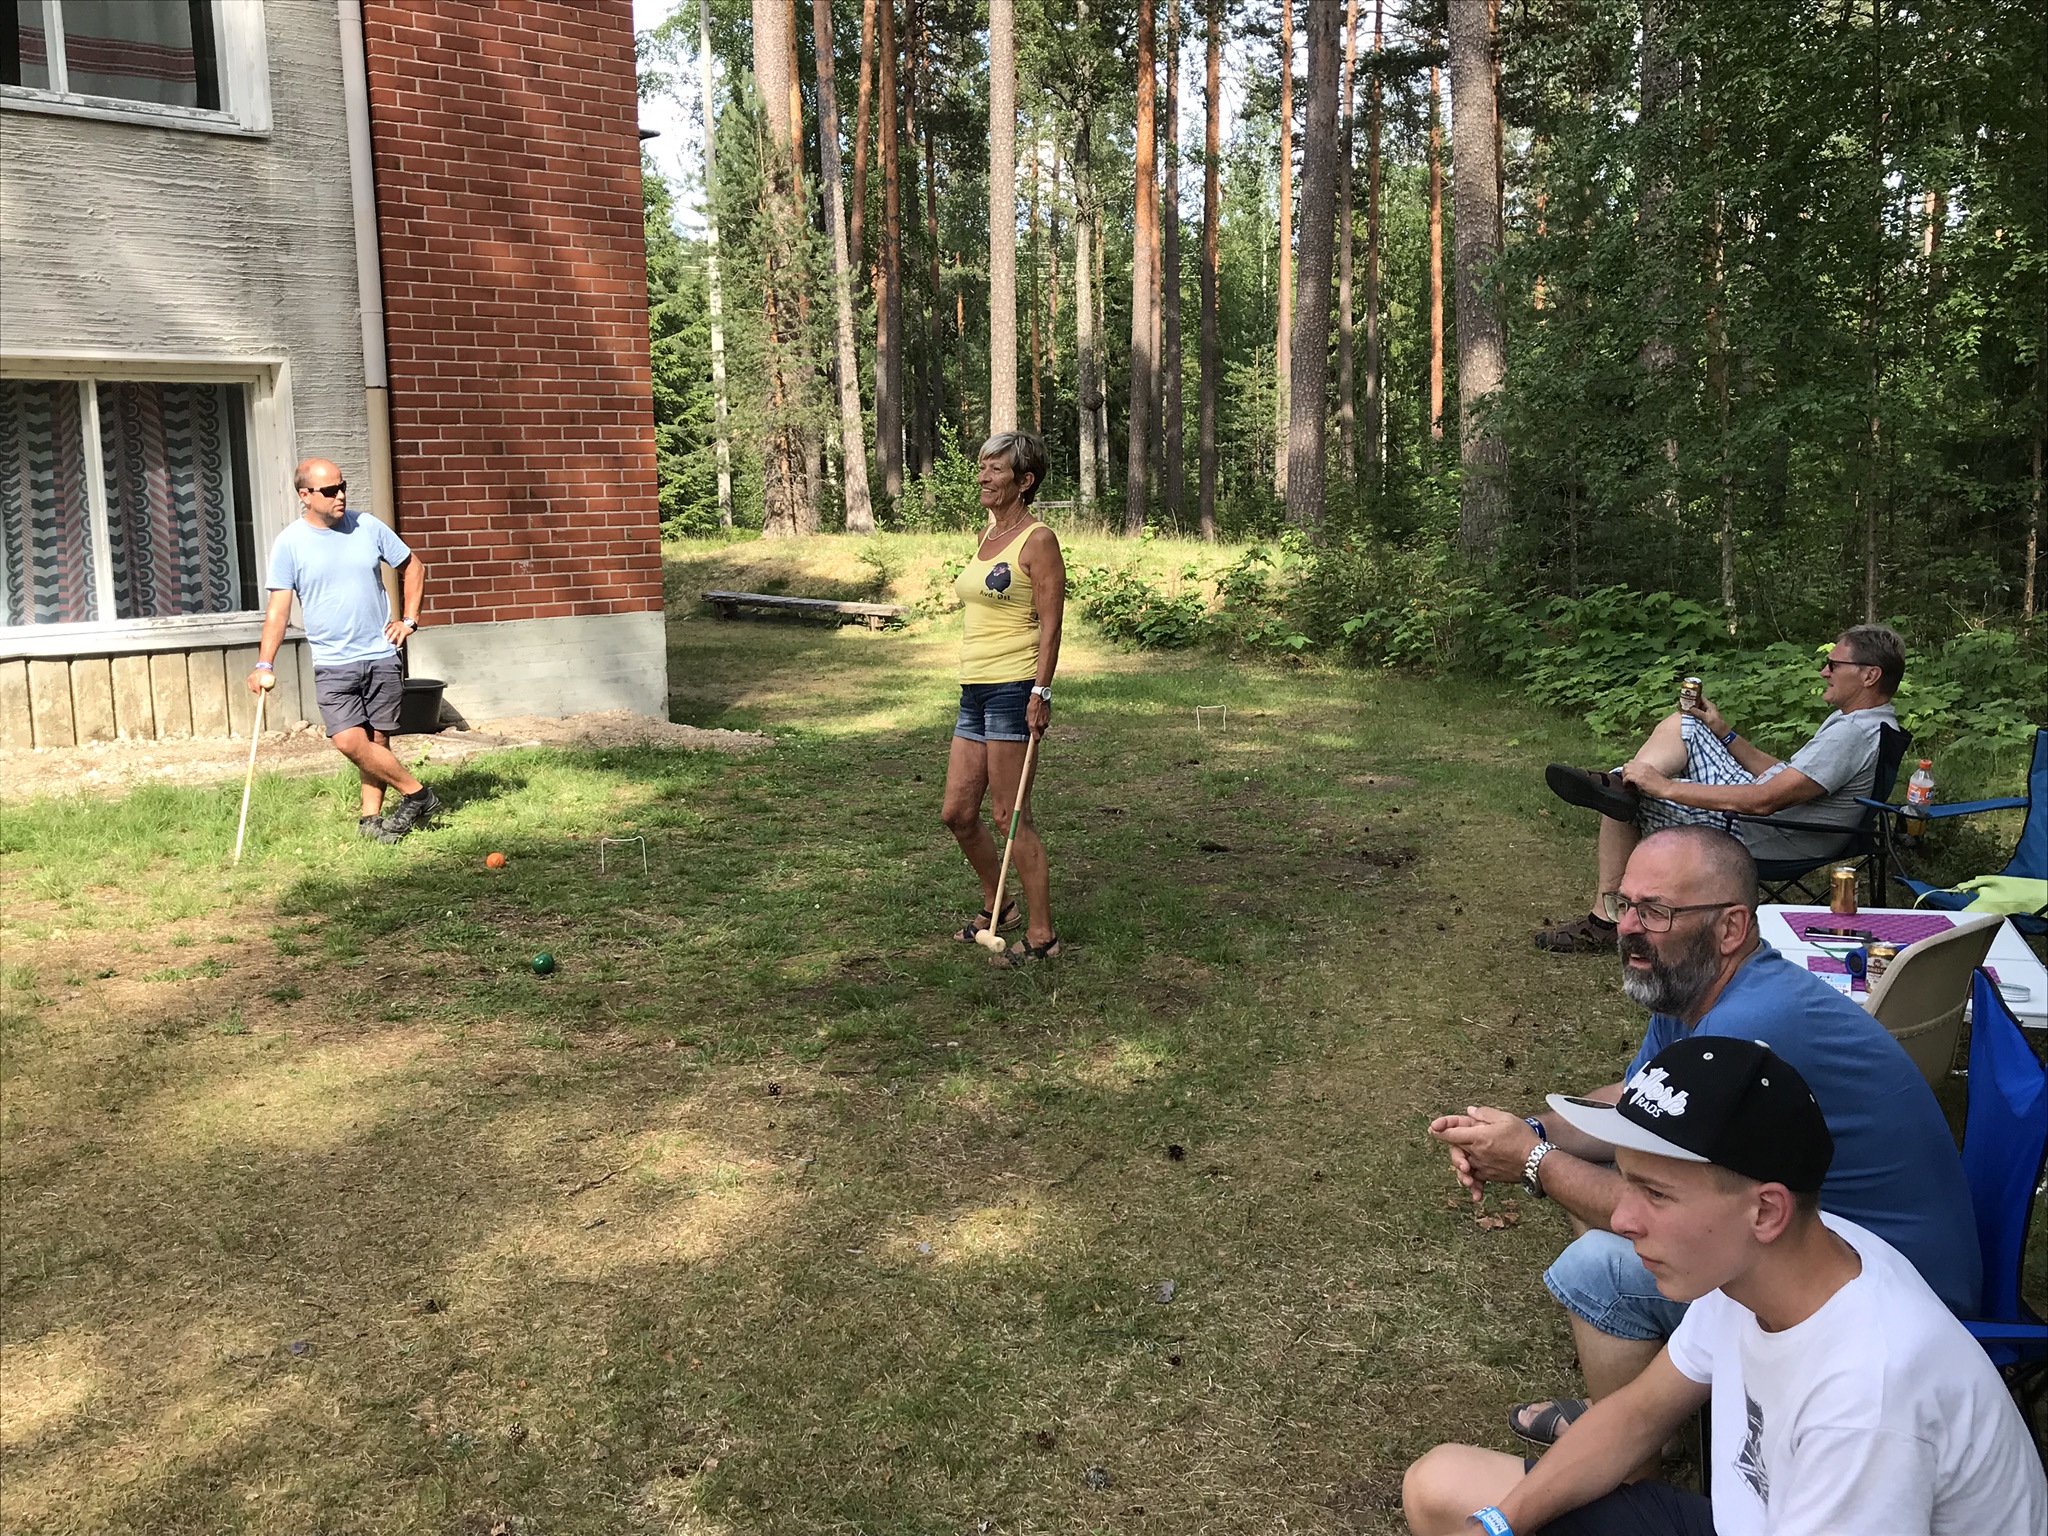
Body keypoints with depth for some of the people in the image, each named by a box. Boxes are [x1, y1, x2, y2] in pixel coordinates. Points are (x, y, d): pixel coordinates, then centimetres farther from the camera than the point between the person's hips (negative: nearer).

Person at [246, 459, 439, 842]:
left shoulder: (368, 527, 4)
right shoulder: (289, 544, -2)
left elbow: (413, 567, 17)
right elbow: (279, 608, -4)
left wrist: (409, 619, 7)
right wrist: (265, 664, -14)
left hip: (382, 656, 2)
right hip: (333, 664, -1)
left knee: (376, 740, 2)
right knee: (349, 741, -14)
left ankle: (370, 816, 14)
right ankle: (416, 792, 0)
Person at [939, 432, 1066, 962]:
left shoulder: (1038, 540, -8)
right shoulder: (986, 536, 17)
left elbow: (1050, 624, -14)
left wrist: (1040, 692, -21)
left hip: (1014, 689, -9)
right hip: (974, 690, 9)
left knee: (1011, 817, -4)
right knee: (956, 813, 11)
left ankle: (1042, 935, 6)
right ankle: (995, 907, 32)